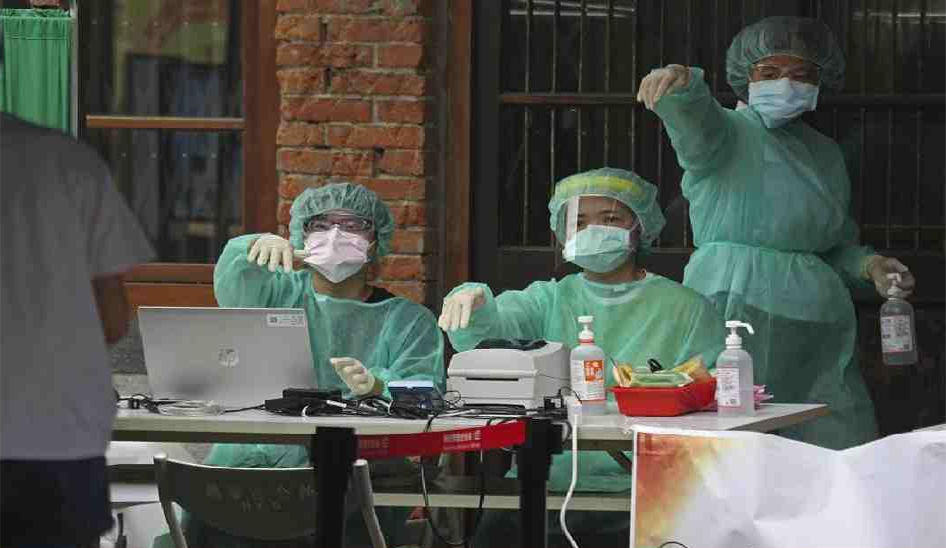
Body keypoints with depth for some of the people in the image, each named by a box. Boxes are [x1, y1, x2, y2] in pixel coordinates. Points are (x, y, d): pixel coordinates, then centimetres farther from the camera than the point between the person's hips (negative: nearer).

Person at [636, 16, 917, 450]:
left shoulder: (825, 153, 21)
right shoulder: (728, 132, 3)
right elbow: (695, 121, -22)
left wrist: (868, 265, 6)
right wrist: (680, 83, -45)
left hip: (817, 323, 6)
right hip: (737, 307, -6)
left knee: (847, 454, -3)